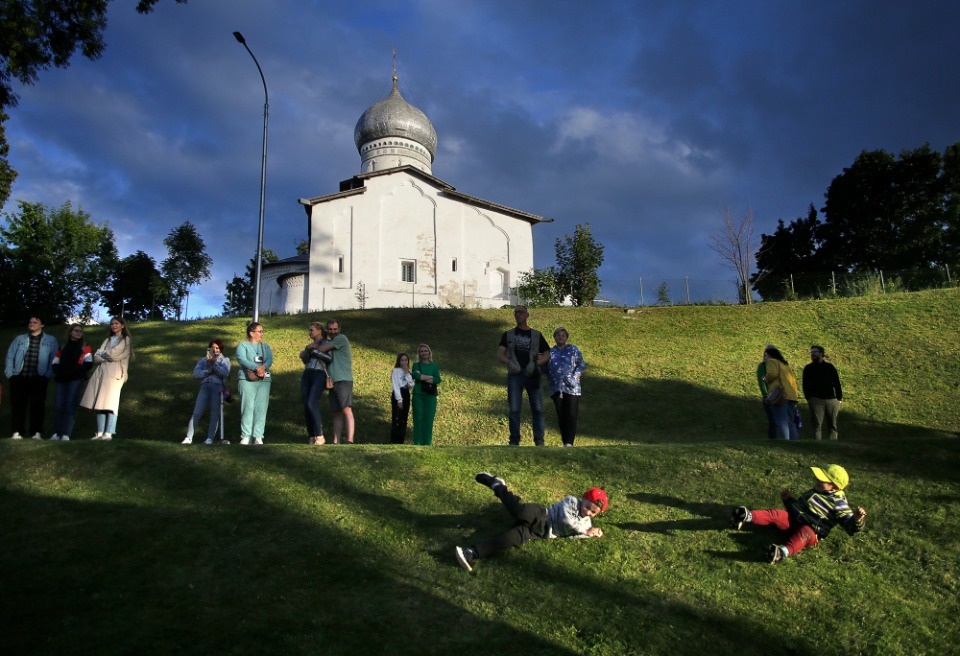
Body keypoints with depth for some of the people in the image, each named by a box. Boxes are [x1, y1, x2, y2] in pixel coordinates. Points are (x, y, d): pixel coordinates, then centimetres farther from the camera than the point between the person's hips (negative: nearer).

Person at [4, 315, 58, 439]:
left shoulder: (50, 340, 8)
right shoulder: (19, 339, 13)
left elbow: (54, 359, 4)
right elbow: (10, 356, 9)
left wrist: (48, 375, -5)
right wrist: (10, 373, -1)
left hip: (39, 379, -2)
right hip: (19, 378, 2)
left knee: (37, 405, -1)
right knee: (18, 404, 2)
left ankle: (37, 432, 3)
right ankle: (17, 432, 7)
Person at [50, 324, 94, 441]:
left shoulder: (85, 347, 8)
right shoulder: (63, 346, 19)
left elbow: (89, 363, -3)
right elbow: (55, 362, 17)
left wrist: (76, 371, -13)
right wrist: (58, 372, -2)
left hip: (75, 380, -4)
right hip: (61, 379, 4)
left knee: (70, 406, -8)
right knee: (58, 406, 0)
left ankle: (66, 434, -9)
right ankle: (56, 433, 3)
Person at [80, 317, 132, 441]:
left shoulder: (126, 340, 8)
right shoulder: (108, 340, 25)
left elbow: (114, 354, -6)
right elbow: (96, 357, 13)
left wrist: (103, 354, 10)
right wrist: (108, 356, -5)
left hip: (115, 373, -6)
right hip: (101, 372, 6)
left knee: (110, 404, -14)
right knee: (99, 404, -2)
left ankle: (108, 433, -17)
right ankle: (100, 433, -1)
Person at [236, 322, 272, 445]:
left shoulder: (265, 346, 19)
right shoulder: (242, 345, 6)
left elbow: (270, 360, 3)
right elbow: (242, 360, -11)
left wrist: (264, 366, -21)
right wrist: (256, 368, -25)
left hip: (264, 380, 3)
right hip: (247, 379, -3)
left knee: (261, 408, -4)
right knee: (247, 407, -6)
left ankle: (258, 436, -4)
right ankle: (246, 436, -3)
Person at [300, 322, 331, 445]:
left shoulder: (326, 344, 4)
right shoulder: (311, 344, 25)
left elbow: (329, 358, -13)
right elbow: (305, 360, 13)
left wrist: (314, 350, -10)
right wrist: (307, 349, -3)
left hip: (319, 375, -7)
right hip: (307, 375, 7)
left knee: (312, 403, -21)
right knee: (306, 406, -1)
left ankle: (320, 436, -19)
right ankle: (311, 435, 6)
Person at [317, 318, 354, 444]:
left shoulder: (341, 338, -1)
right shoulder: (329, 343, 24)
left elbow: (321, 349, -5)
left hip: (343, 380, -8)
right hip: (333, 382, 8)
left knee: (346, 409, -17)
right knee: (337, 413, 6)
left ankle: (350, 441, -24)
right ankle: (336, 442, 6)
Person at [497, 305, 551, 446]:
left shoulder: (536, 335, 15)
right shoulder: (508, 335, 15)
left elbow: (547, 355, 9)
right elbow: (499, 354, 6)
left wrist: (535, 363, -10)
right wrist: (509, 362, -14)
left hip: (532, 375, 0)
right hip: (515, 375, 0)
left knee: (537, 408, -3)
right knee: (514, 409, -2)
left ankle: (539, 441, 4)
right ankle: (514, 441, 4)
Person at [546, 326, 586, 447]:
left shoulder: (573, 350, 9)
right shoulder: (551, 352, 16)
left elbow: (582, 364, 2)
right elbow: (546, 368, 18)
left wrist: (575, 376, -11)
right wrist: (551, 378, 0)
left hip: (571, 388, -3)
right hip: (556, 388, 3)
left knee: (571, 416, -8)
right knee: (561, 416, 4)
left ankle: (569, 442, -9)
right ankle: (565, 442, 10)